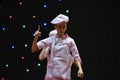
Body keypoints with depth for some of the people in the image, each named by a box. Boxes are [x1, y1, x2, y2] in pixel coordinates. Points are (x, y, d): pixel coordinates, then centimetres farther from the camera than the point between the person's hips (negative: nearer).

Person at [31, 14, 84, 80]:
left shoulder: (70, 41, 4)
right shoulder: (50, 40, 6)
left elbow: (76, 57, 2)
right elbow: (34, 49, 6)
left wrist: (80, 69, -14)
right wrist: (36, 37, -9)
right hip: (51, 74, 1)